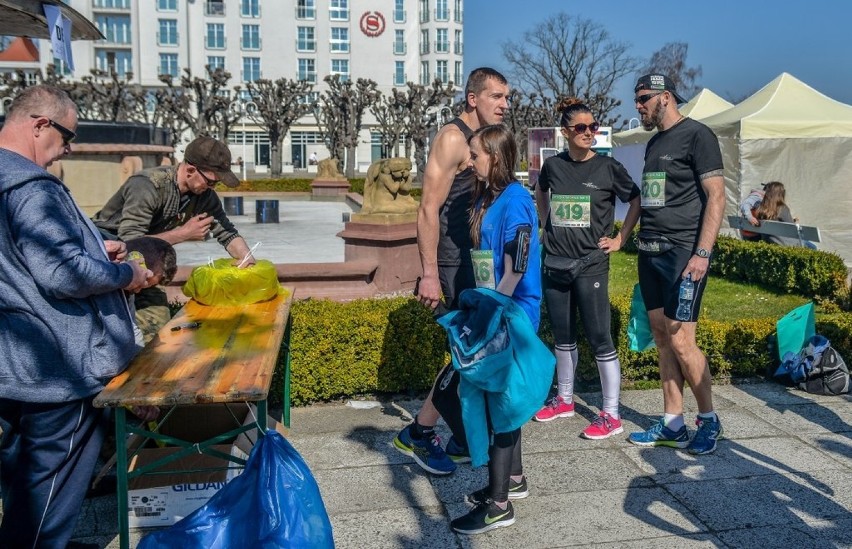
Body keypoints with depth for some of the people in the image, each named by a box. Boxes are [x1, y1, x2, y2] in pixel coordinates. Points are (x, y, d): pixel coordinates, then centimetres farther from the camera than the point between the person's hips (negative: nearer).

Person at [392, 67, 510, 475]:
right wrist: (429, 273, -23)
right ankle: (417, 433, 9)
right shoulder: (453, 138, -12)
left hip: (480, 261, 9)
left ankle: (464, 441, 24)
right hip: (454, 264, -9)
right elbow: (429, 208, -18)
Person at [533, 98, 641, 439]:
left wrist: (621, 239, 1)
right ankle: (564, 400, 31)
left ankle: (611, 415, 6)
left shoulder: (607, 167, -5)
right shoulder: (553, 165, 4)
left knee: (599, 339, -3)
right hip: (554, 265, 4)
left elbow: (636, 200, 6)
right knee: (562, 336, 15)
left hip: (590, 266, -4)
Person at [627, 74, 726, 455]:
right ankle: (673, 426, 17)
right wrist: (635, 240, 16)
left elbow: (716, 196, -12)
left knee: (680, 341, -7)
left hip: (682, 252, -8)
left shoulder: (696, 135, -6)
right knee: (662, 341, 8)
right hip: (650, 252, 8)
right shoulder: (654, 143, 18)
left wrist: (703, 253, -19)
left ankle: (709, 419, 13)